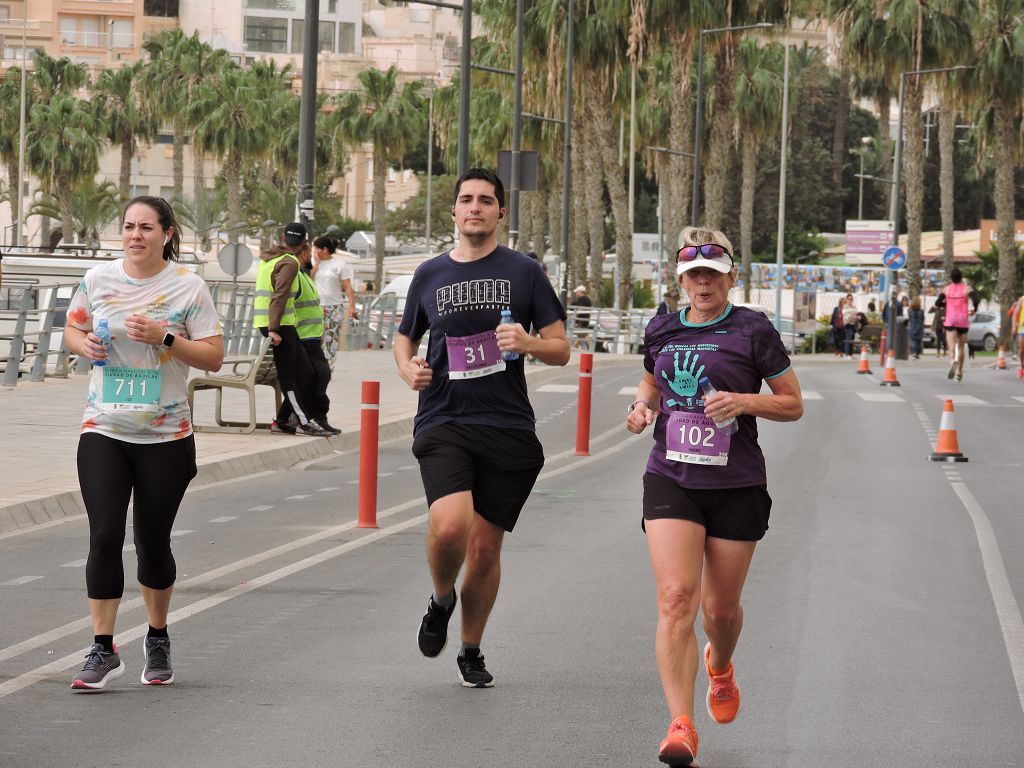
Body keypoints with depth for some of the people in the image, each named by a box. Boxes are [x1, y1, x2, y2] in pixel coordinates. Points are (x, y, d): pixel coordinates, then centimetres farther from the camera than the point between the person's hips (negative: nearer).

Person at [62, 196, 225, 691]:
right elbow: (72, 331, 18)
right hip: (104, 431, 1)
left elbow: (213, 356, -4)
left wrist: (166, 338, -18)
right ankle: (103, 651, -6)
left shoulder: (188, 287, -3)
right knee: (104, 537, -11)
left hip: (165, 436, -1)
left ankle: (157, 640, 29)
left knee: (152, 541, 8)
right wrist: (84, 345, -5)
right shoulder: (97, 280, 4)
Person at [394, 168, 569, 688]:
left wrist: (528, 343, -16)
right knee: (450, 525, -24)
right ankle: (441, 600, 8)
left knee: (485, 547, 5)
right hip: (442, 423, 0)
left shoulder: (524, 272, 5)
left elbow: (561, 350, 6)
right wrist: (408, 368, 3)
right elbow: (405, 337, 26)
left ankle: (471, 651, 26)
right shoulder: (430, 274, 10)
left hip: (508, 427, 0)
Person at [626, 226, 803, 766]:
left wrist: (742, 401, -16)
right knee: (676, 597, -16)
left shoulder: (753, 330, -3)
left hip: (737, 487, -1)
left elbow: (793, 404, 1)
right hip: (671, 479, 1)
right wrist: (643, 406, 4)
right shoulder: (661, 331, 7)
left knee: (721, 606, 11)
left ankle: (720, 667, 48)